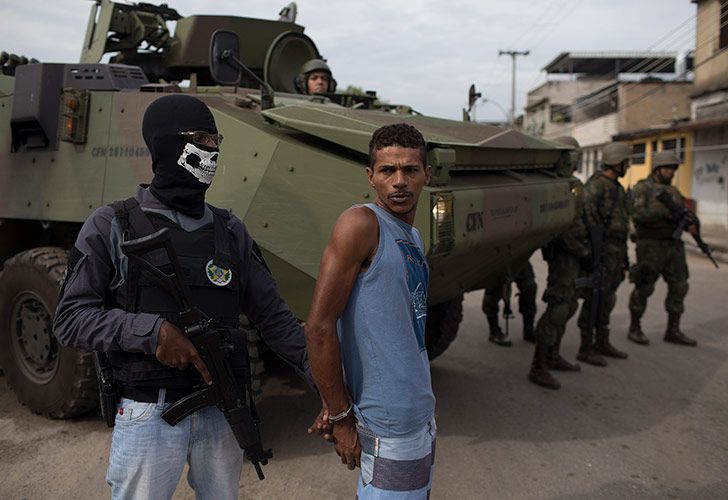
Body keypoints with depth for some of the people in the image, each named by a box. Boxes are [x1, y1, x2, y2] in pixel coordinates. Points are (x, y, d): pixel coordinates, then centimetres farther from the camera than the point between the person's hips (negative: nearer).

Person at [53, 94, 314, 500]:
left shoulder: (230, 231, 4)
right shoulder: (112, 227, -5)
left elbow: (272, 314, 4)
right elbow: (71, 319, -8)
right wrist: (153, 331, -22)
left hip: (222, 413, 4)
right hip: (148, 416, -3)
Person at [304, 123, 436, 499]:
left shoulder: (413, 238, 10)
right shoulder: (361, 223, -15)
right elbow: (319, 328, -19)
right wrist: (341, 418, -13)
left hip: (422, 414, 8)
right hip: (390, 427, -8)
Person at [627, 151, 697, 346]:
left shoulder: (674, 192, 16)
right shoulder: (642, 188, -4)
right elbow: (638, 214, -17)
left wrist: (690, 224, -9)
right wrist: (665, 212, -27)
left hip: (673, 246, 6)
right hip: (650, 246, -6)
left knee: (679, 287, 3)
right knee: (644, 288, -1)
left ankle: (673, 331, 12)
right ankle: (634, 329, 11)